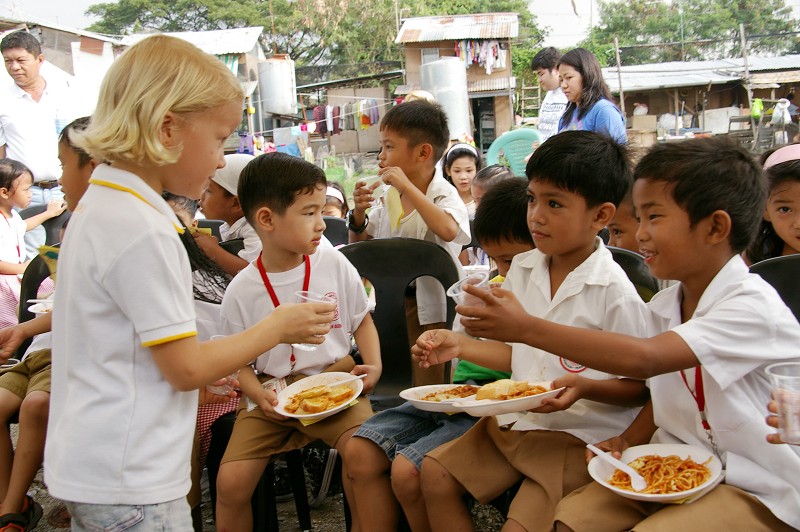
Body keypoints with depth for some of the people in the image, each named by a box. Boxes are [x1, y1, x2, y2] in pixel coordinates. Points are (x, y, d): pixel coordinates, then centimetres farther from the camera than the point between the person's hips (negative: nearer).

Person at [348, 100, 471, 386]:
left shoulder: (443, 195, -15)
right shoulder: (389, 197, 3)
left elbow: (448, 230, -40)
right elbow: (361, 244, 14)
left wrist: (407, 186, -33)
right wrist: (358, 214, -7)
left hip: (431, 304, -6)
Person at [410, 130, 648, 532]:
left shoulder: (613, 291, -17)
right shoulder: (523, 269, 3)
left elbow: (639, 387, -10)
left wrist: (584, 387, -28)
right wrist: (459, 345, 0)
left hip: (583, 436, -7)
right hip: (518, 422, 7)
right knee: (435, 473, 1)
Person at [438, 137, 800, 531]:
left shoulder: (753, 305, -22)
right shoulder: (664, 305, 4)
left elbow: (644, 358, -35)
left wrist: (526, 327, -35)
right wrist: (628, 441, -5)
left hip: (756, 492, -6)